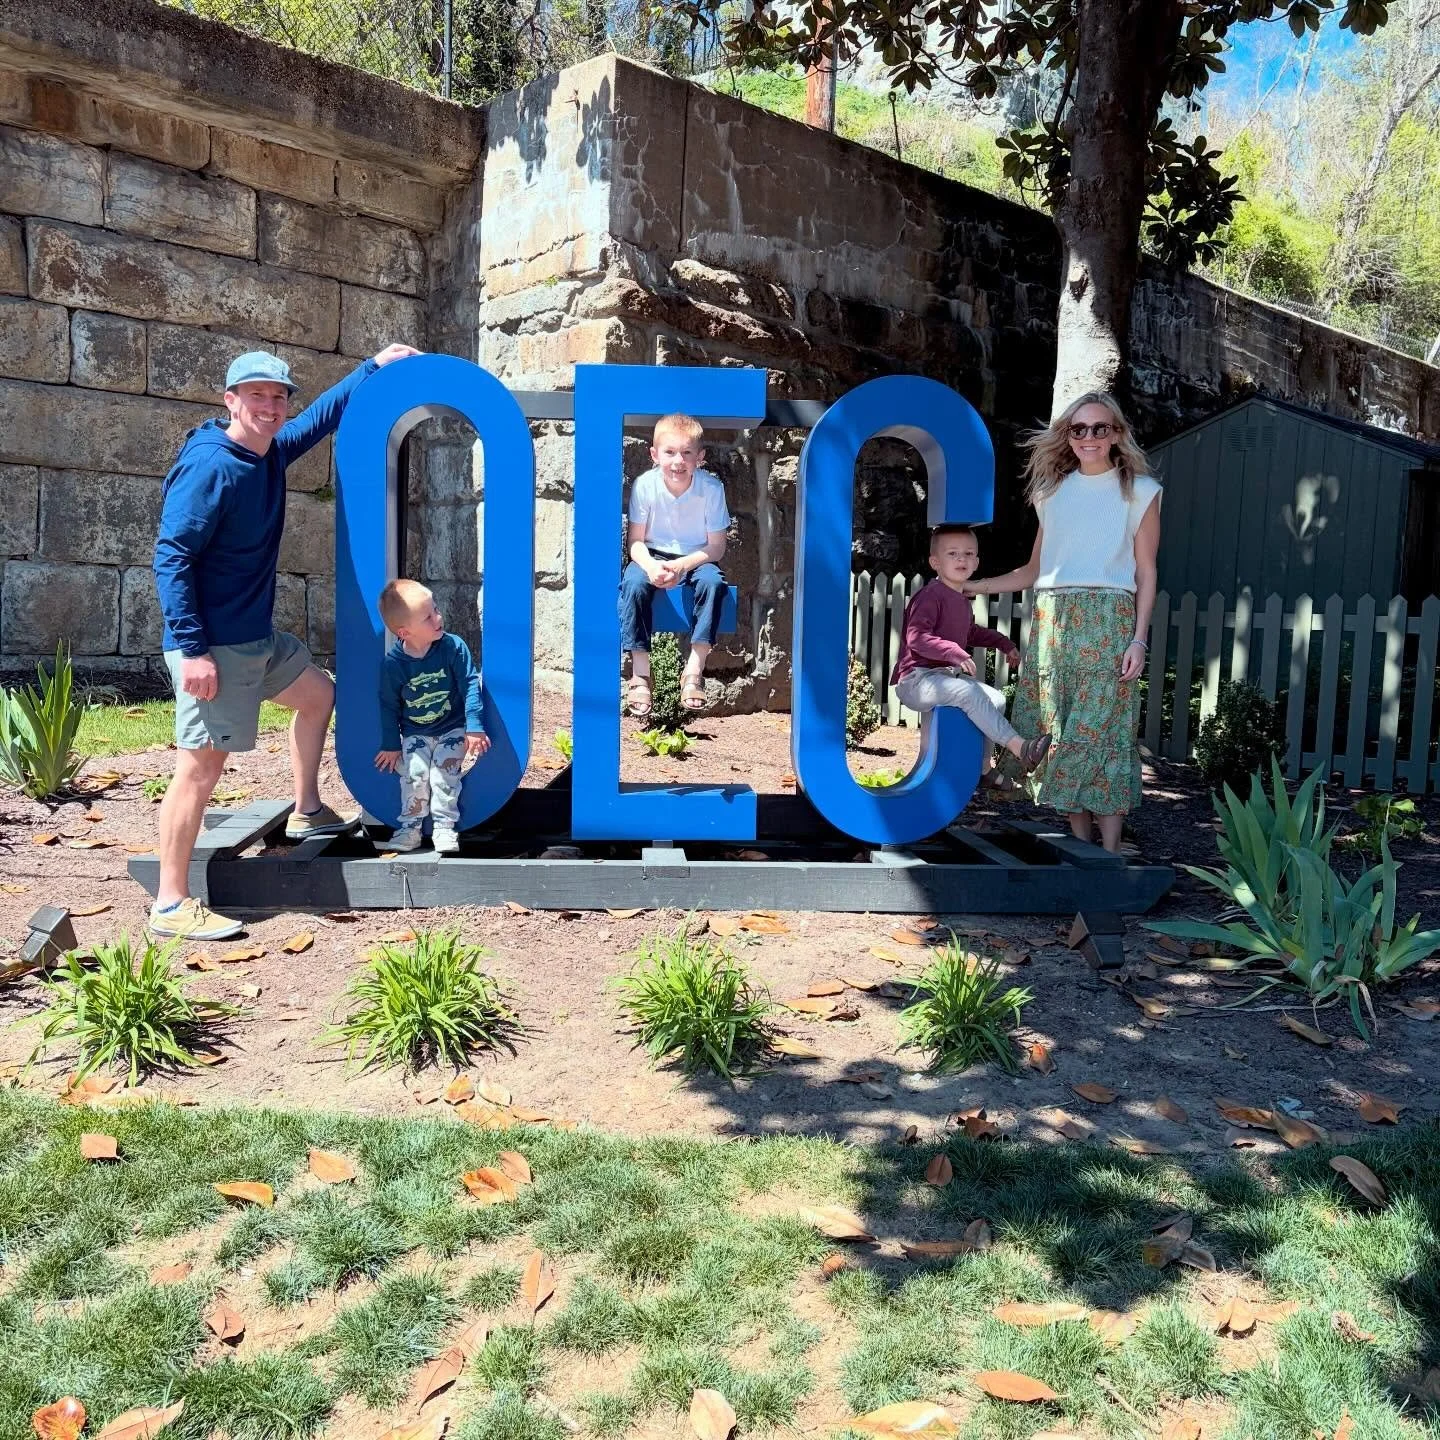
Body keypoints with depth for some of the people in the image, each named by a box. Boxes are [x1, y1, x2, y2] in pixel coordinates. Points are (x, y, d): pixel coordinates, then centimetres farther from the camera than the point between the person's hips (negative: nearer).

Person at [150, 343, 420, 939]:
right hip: (213, 645, -10)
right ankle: (170, 905, 2)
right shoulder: (209, 466, -19)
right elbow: (170, 559, -21)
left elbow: (323, 416, 25)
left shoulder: (270, 453, 7)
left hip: (258, 634, 10)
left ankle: (306, 812, 39)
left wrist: (373, 367, 27)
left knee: (318, 693, 25)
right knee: (201, 764, -7)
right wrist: (192, 649, -25)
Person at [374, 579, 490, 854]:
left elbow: (470, 686, -11)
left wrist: (474, 728, -13)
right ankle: (410, 826, 2)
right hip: (415, 734, 1)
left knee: (444, 770, -17)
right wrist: (391, 745, 1)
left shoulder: (453, 647, -17)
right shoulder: (392, 663, -15)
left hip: (453, 728, -1)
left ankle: (445, 827, -4)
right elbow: (388, 705, -3)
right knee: (414, 773, -15)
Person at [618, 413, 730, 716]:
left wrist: (682, 566, -27)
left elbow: (716, 547, -11)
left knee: (713, 581, -32)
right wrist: (650, 565, -29)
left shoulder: (711, 488, -14)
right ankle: (640, 673, -23)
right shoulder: (644, 485, -13)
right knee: (633, 584, -31)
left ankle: (694, 671, -25)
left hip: (696, 558, 0)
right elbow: (635, 540, -7)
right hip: (653, 556, 0)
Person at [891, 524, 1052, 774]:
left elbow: (971, 632, 36)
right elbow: (916, 637, -28)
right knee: (970, 692, -30)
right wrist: (956, 653, -35)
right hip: (916, 679, -10)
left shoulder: (963, 601, 16)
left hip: (945, 675, 10)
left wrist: (1004, 643, 29)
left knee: (996, 699, 7)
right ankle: (1019, 747, -32)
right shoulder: (930, 596, -14)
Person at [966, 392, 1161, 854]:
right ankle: (1079, 843, 8)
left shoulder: (1139, 491, 7)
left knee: (1101, 731, -8)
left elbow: (1145, 574, 4)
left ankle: (1109, 852, -4)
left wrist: (1139, 640, -7)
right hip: (1052, 622, 4)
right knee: (1059, 732, 0)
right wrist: (969, 586, 12)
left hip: (1107, 623, -4)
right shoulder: (1054, 492, 17)